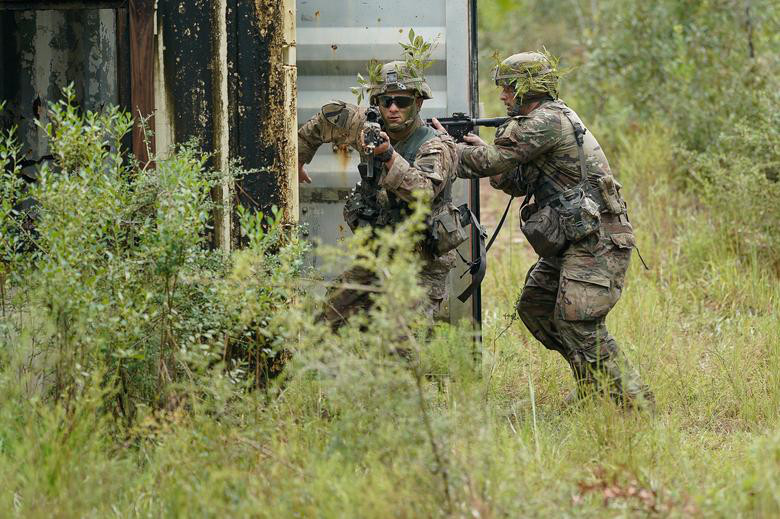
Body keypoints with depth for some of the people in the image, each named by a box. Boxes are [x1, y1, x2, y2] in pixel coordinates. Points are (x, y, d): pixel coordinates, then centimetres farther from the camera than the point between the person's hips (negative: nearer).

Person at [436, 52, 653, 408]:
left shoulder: (549, 121, -16)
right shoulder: (540, 122, 17)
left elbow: (493, 161, -17)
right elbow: (517, 183, 18)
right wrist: (481, 150, 3)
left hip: (597, 241, -11)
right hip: (573, 240, 11)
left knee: (578, 322, -15)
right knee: (534, 306, 15)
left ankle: (633, 401, -12)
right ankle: (592, 381, 21)